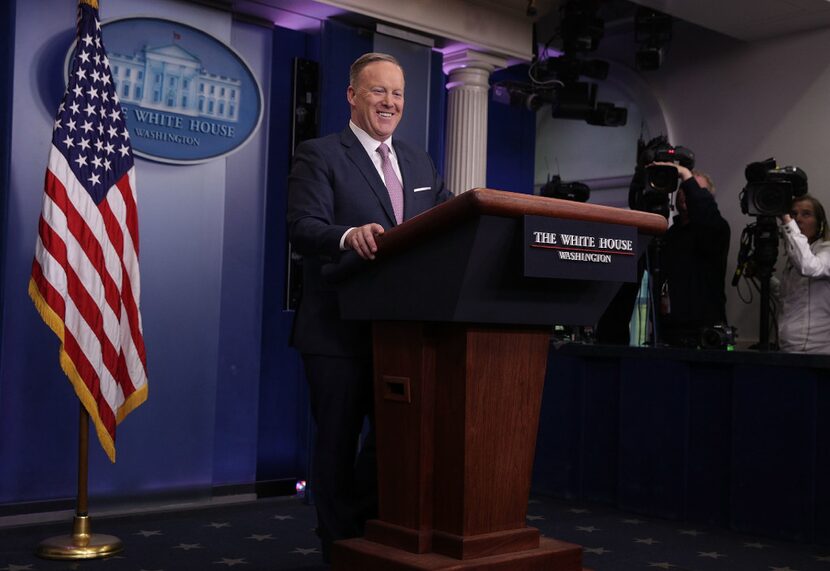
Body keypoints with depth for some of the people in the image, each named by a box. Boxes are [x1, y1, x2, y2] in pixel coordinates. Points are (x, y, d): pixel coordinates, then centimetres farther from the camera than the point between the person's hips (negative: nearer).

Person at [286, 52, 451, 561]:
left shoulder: (421, 164, 16)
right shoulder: (319, 155, -3)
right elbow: (302, 228, -17)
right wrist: (349, 235, -37)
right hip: (339, 329, -5)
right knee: (339, 442, 6)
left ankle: (374, 533, 33)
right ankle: (342, 547, 22)